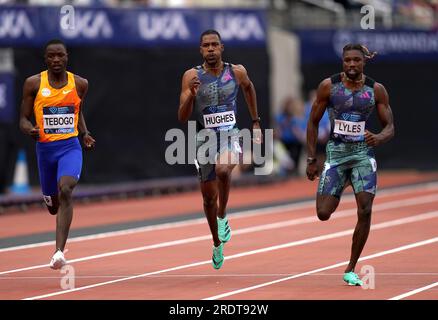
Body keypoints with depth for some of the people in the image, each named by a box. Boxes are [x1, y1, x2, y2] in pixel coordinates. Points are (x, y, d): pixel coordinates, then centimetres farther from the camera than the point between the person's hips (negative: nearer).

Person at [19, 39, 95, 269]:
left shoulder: (79, 84, 3)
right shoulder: (33, 84, -2)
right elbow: (23, 119, 1)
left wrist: (85, 134, 5)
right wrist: (30, 130, -21)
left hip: (70, 146, -1)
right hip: (45, 147, 1)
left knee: (65, 190, -26)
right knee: (52, 203, 13)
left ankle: (59, 252, -30)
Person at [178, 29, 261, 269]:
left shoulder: (237, 72, -3)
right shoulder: (192, 76, -8)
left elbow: (248, 88, 22)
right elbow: (182, 118, -11)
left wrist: (256, 122, 23)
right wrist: (192, 95, -29)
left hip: (230, 135, -1)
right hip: (204, 138, 1)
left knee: (223, 169, -35)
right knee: (209, 196, 10)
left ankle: (223, 216, -10)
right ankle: (217, 244, 33)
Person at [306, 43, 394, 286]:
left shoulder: (376, 90, -3)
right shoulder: (328, 86, -5)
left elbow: (390, 127, 1)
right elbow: (313, 123, 3)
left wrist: (379, 138, -23)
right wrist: (311, 159, 1)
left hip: (363, 154, 0)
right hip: (336, 152, 0)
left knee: (365, 211, -15)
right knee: (323, 214, -7)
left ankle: (351, 270, -1)